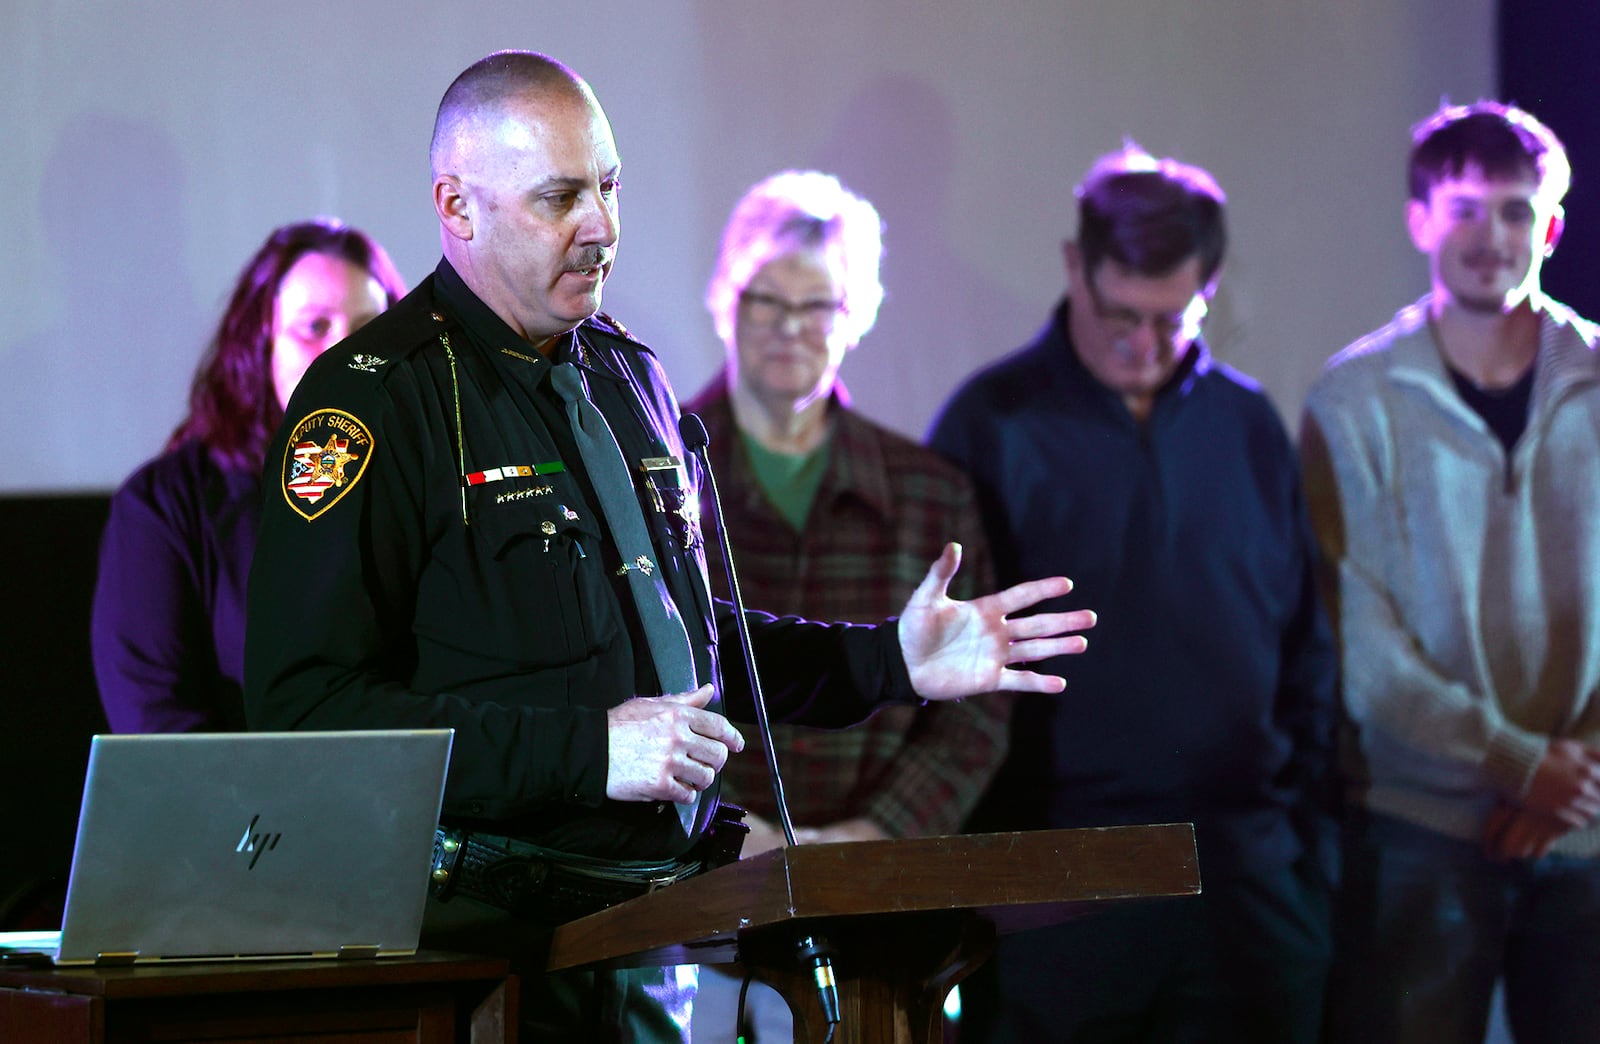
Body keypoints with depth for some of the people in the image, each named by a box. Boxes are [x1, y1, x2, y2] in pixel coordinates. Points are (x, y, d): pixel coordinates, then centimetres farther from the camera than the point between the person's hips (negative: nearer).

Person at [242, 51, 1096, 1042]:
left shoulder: (627, 376, 20)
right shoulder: (371, 398, -7)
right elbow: (304, 705, -16)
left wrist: (890, 660, 18)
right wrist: (586, 750, -19)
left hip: (683, 881, 7)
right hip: (503, 909, -7)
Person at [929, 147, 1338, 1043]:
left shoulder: (1248, 426, 11)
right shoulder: (993, 424, 0)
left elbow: (1307, 651, 16)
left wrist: (1312, 830, 9)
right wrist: (967, 859, -5)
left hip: (1243, 865, 3)